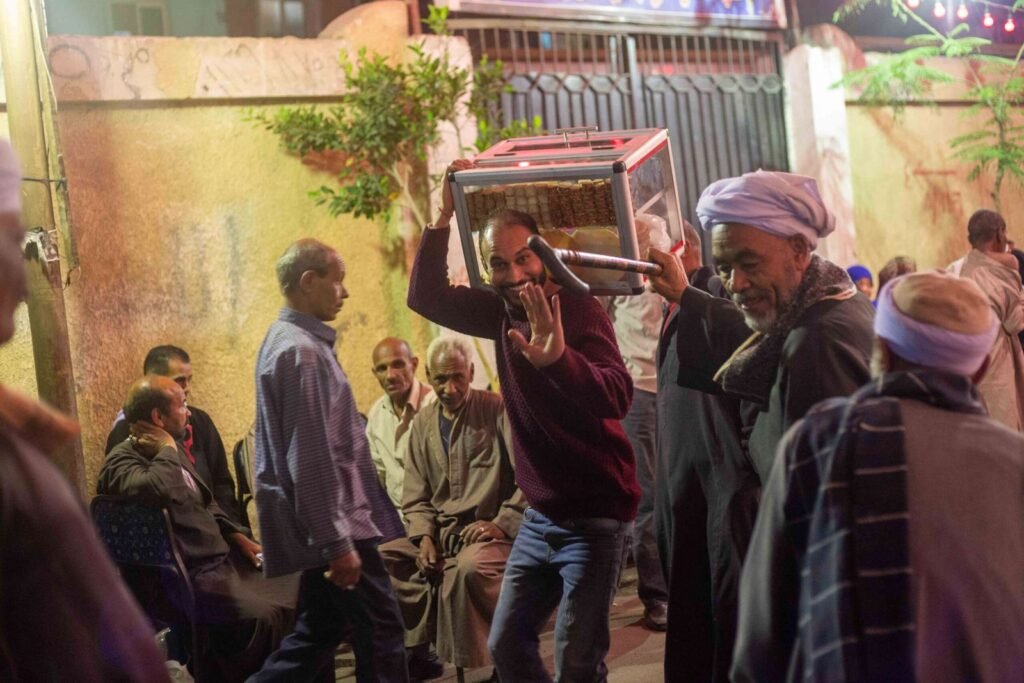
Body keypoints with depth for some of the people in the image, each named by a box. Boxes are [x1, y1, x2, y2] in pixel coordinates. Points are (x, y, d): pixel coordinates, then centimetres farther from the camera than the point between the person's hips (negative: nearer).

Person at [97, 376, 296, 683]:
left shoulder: (173, 451, 14)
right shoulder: (122, 461, -13)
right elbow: (155, 491, -37)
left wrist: (240, 538, 11)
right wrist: (167, 450, -18)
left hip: (220, 562, 9)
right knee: (259, 616, -28)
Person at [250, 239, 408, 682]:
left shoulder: (290, 341, 14)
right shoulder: (301, 351, -17)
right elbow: (311, 459, -22)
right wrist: (336, 541, -22)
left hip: (328, 523, 10)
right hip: (331, 523, -10)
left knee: (319, 632, 16)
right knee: (380, 632, -2)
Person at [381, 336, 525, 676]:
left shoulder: (498, 410, -1)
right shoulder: (423, 422, 15)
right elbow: (415, 495, 15)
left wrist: (503, 523, -18)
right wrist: (425, 535, -3)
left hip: (488, 532, -6)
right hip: (441, 534, 6)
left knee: (469, 566, -39)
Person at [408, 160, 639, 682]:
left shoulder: (579, 311, -19)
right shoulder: (504, 313, 3)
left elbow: (617, 397, -34)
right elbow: (426, 297, 6)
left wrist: (557, 356, -53)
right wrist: (444, 216, -4)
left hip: (595, 515, -7)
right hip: (541, 514, 7)